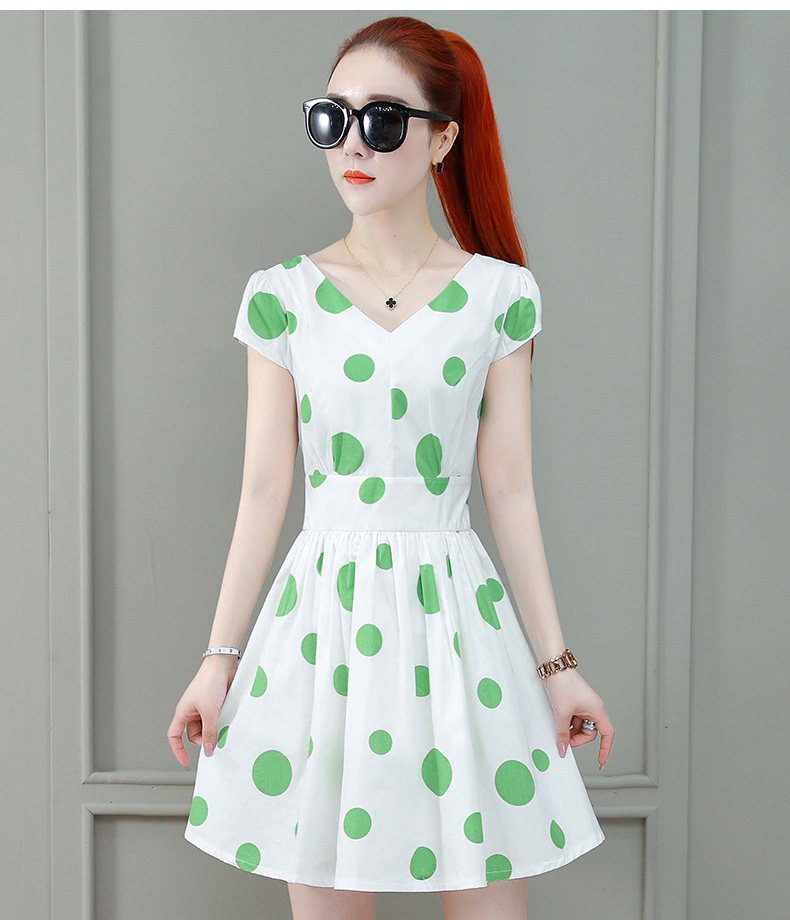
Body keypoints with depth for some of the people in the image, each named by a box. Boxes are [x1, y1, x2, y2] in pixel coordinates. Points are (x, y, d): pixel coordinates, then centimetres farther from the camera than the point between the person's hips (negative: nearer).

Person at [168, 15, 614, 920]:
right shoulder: (283, 296, 2)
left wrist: (556, 663, 4)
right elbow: (264, 488, 4)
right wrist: (218, 658, 4)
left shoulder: (499, 294, 1)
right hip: (322, 611, 1)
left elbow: (510, 489, 3)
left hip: (457, 608, 0)